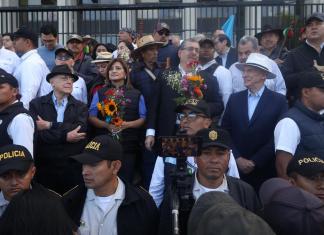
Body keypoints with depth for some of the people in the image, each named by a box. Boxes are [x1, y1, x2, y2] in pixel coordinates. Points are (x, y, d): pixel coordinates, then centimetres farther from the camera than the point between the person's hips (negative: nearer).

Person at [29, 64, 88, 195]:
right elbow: (35, 132, -10)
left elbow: (80, 130, -11)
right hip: (44, 167, -1)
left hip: (73, 169, 1)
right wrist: (64, 137, -16)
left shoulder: (80, 107, 8)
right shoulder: (37, 104, 4)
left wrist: (49, 125, -13)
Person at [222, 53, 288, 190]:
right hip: (236, 168, 2)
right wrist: (238, 159, -6)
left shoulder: (279, 101, -3)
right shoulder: (234, 99, 6)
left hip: (265, 170, -2)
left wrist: (255, 162, -10)